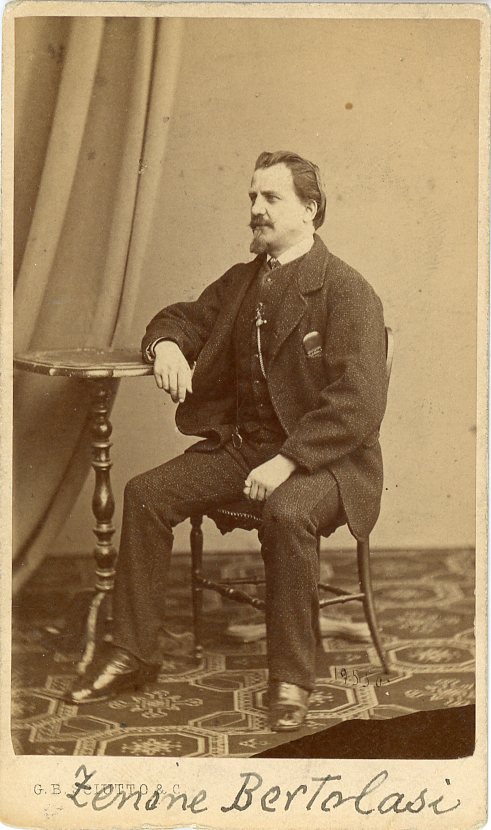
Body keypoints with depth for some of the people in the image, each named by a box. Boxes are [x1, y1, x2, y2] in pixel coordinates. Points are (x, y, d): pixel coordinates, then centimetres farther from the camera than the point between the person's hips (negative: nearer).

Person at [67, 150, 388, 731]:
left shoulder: (348, 292, -11)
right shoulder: (241, 281, 12)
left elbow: (359, 404, -19)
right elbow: (181, 318, 24)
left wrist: (287, 461, -28)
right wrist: (166, 345, -2)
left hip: (323, 456, -6)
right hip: (239, 443, 7)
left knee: (286, 512, -37)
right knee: (145, 493, -10)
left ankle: (292, 680, -19)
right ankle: (131, 657, 0)